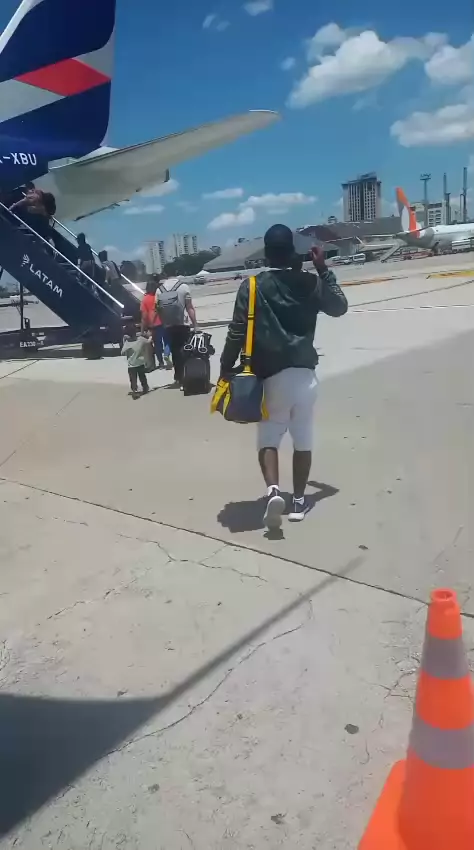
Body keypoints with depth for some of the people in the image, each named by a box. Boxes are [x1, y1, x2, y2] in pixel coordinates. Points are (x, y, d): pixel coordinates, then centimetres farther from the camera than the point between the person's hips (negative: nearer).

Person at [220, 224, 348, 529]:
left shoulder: (252, 287, -5)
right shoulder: (310, 283, 2)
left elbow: (236, 334, -7)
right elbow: (340, 307, 19)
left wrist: (226, 370, 3)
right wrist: (324, 269, 21)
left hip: (271, 375, -2)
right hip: (305, 373, 2)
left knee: (268, 439, 7)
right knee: (303, 441, 11)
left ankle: (273, 491, -15)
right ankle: (299, 501, 18)